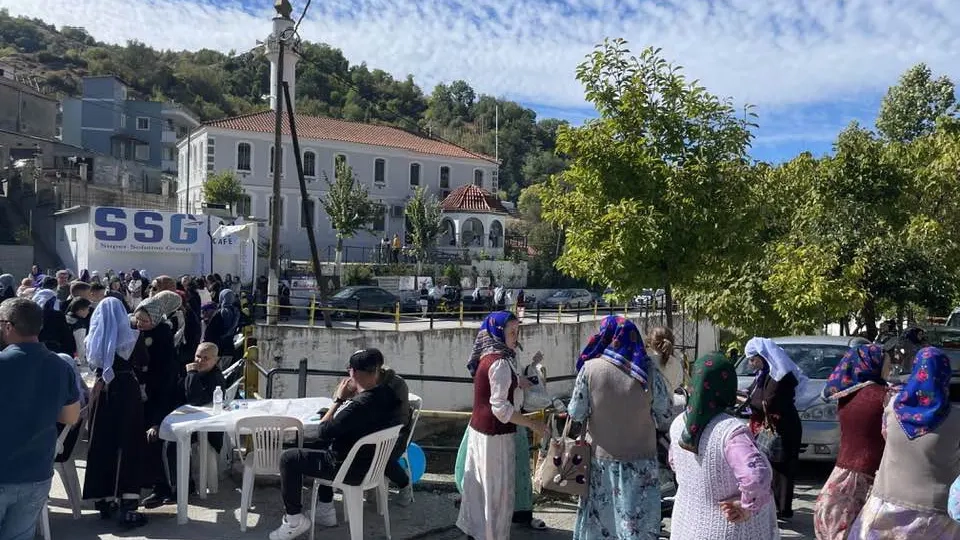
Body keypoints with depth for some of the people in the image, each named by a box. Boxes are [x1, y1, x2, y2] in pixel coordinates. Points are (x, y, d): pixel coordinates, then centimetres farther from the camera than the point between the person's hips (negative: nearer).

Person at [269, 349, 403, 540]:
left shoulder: (358, 405, -32)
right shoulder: (387, 395, -7)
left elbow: (323, 432, -22)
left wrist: (339, 399, -14)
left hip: (352, 469, -8)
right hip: (372, 461, 8)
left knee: (288, 458, 2)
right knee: (319, 447, 31)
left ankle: (294, 520, 14)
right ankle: (325, 511, 33)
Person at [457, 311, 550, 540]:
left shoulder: (488, 356, 7)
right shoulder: (500, 362, -21)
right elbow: (500, 407, -24)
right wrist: (533, 424, -18)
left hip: (479, 428, 9)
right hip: (495, 434, -9)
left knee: (480, 484, 20)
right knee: (498, 489, 4)